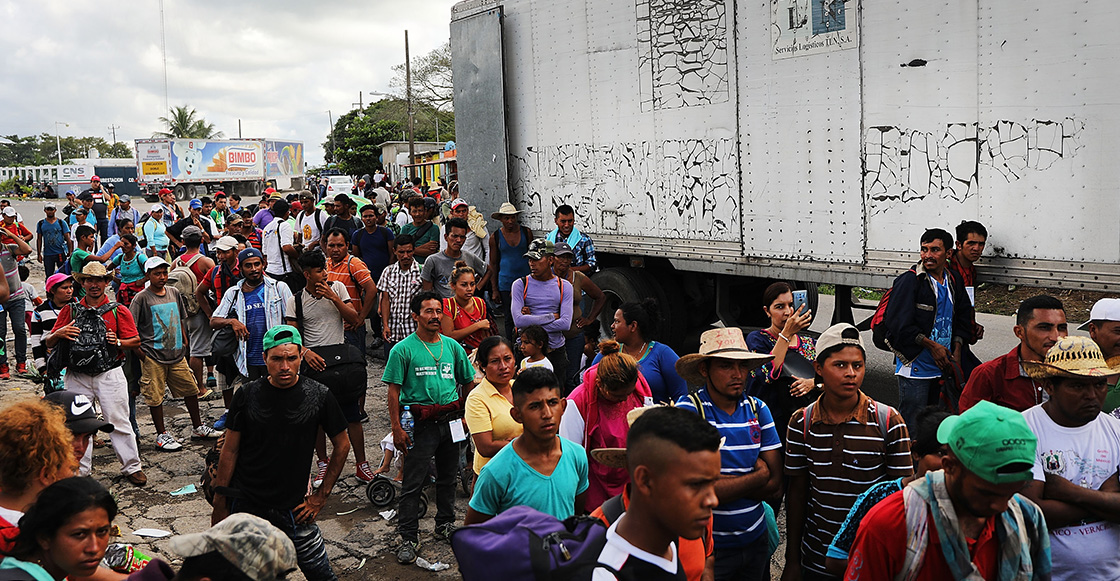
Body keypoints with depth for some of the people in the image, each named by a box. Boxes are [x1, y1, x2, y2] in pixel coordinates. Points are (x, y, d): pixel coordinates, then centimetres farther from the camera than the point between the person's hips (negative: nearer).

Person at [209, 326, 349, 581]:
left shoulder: (319, 395, -7)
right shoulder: (247, 395, -7)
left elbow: (342, 445, 4)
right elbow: (230, 451, 1)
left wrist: (321, 496, 2)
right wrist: (219, 506, 2)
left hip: (293, 510, 0)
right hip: (245, 506, 0)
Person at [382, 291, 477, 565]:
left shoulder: (452, 346, 8)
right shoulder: (403, 350, -5)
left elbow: (468, 383, 15)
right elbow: (394, 391, -7)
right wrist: (397, 428, -12)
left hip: (451, 421, 5)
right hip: (421, 423, -4)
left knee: (448, 477, 16)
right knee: (413, 483, -1)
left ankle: (445, 524, 33)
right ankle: (408, 537, 8)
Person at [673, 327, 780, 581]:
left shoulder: (758, 409, 0)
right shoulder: (688, 410, -17)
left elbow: (775, 483, -4)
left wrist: (723, 482, -17)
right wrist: (758, 476, -12)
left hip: (755, 540, 5)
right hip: (705, 545, -5)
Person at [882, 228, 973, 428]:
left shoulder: (954, 282, 11)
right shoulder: (909, 280, -9)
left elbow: (963, 318, 19)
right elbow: (899, 324, -14)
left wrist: (957, 348, 3)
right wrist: (932, 346, -14)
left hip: (944, 366, 6)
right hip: (915, 366, -6)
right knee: (912, 425, -4)